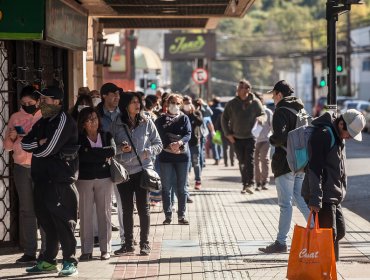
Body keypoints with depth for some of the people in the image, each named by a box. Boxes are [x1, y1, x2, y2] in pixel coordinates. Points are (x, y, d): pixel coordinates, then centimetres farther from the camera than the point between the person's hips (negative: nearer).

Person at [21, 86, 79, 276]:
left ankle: (70, 262, -4)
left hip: (60, 179, -8)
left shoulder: (64, 120, -9)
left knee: (63, 220, -7)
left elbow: (47, 149, -15)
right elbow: (25, 143, 9)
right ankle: (48, 260, 20)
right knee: (46, 220, 12)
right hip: (42, 178, 8)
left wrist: (35, 147, 4)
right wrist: (39, 143, -9)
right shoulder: (42, 122, 18)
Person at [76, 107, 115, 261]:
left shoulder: (107, 136, 9)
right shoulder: (79, 139, 3)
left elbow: (112, 151, -8)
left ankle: (105, 249, 7)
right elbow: (82, 155, -14)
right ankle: (86, 250, 4)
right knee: (85, 214, -1)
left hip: (104, 178, 1)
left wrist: (91, 152, -9)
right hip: (84, 179, -1)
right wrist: (102, 155, -10)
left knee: (104, 213, 2)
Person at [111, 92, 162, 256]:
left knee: (143, 208, 0)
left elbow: (158, 144, 5)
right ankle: (128, 244, 17)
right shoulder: (116, 125, 3)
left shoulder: (147, 122, 1)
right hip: (123, 171, 2)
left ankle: (145, 244, 7)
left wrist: (149, 151, -13)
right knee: (127, 209, 8)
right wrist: (120, 148, -12)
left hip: (142, 170, -2)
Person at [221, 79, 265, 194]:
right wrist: (228, 133, 0)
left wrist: (261, 118, -20)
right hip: (237, 138, 2)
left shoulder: (255, 102, -2)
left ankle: (250, 184, -14)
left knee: (249, 160, -12)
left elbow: (263, 115, 5)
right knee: (242, 162, 7)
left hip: (250, 136, -2)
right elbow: (224, 119, 9)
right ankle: (245, 184, 16)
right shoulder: (232, 104, 1)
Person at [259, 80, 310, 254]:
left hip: (285, 163, -8)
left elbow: (280, 136, -23)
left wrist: (271, 139, -4)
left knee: (285, 204, -4)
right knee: (300, 200, 16)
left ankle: (281, 242, 1)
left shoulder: (281, 111, -13)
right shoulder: (301, 110, 12)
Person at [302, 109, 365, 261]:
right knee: (330, 236, -7)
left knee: (339, 232, 13)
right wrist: (315, 199, -26)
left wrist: (341, 192, 22)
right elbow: (314, 169, -23)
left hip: (334, 197, 10)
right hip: (323, 197, -10)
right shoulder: (322, 135, -18)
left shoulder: (339, 137, 14)